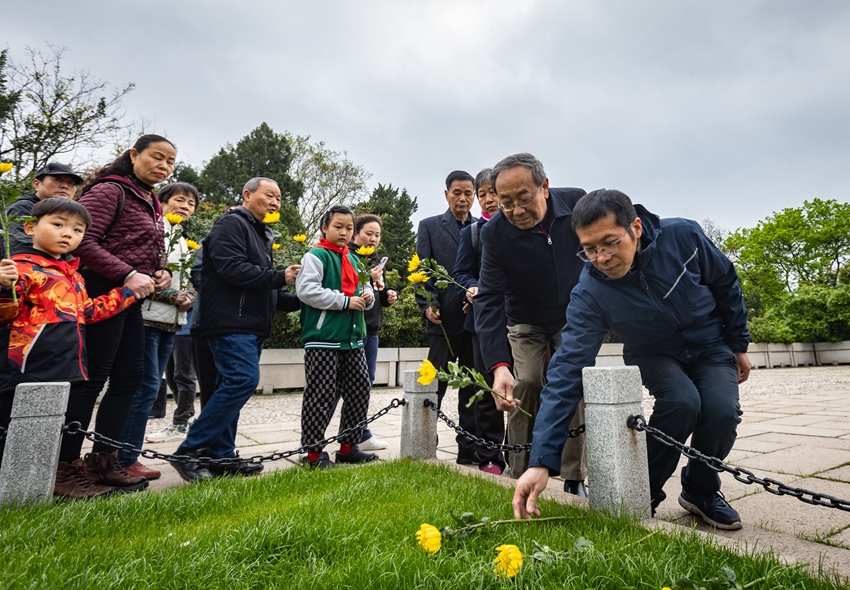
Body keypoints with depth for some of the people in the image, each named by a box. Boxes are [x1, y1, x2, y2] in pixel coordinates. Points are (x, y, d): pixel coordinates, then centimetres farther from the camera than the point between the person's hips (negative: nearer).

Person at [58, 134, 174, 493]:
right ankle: (64, 463, 6)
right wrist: (128, 275, -23)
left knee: (129, 379, 9)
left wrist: (160, 273, 5)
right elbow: (84, 241, -17)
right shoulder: (108, 191, -5)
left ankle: (103, 461, 19)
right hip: (103, 294, -9)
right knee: (92, 379, -6)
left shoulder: (151, 204, 21)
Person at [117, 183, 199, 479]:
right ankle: (126, 459, -1)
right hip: (147, 318, -8)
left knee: (150, 388, 9)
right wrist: (172, 295, -14)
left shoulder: (182, 242, 21)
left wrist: (188, 297, 3)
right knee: (146, 387, -10)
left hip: (170, 323, 8)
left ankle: (126, 454, 18)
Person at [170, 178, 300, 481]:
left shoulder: (261, 235, 26)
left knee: (233, 387, 9)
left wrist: (297, 300, 14)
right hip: (231, 322, -10)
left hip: (251, 325, 10)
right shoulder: (231, 224, -4)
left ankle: (220, 456, 15)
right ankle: (189, 451, -9)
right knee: (243, 380, -19)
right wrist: (279, 277, -14)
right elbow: (232, 268, -20)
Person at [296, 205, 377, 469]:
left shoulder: (353, 260, 18)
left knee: (360, 390, 10)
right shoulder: (316, 256, -5)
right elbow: (306, 290, -17)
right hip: (323, 339, -7)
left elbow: (365, 288, 26)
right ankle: (314, 452, 13)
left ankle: (348, 446, 24)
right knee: (321, 395, -1)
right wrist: (345, 301, -17)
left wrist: (367, 297, 1)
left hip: (353, 339, 8)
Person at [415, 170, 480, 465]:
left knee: (473, 386, 9)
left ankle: (469, 448, 20)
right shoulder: (429, 226, 8)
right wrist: (428, 305, -12)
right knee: (434, 385, 4)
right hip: (445, 319, -2)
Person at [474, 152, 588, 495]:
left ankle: (574, 480, 3)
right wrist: (499, 365, -42)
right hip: (526, 325, -1)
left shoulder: (577, 203, -19)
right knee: (526, 383, -16)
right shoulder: (494, 233, -24)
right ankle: (520, 477, -1)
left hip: (574, 318, 1)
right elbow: (489, 299, -30)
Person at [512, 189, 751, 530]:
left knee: (722, 411, -24)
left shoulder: (682, 236, -25)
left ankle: (700, 491, 7)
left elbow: (726, 284, -4)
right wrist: (541, 461, -40)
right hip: (655, 355, -2)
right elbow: (567, 371, -34)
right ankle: (641, 494, -6)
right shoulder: (589, 293, -30)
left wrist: (738, 345, 6)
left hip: (710, 345, 2)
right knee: (681, 401, -31)